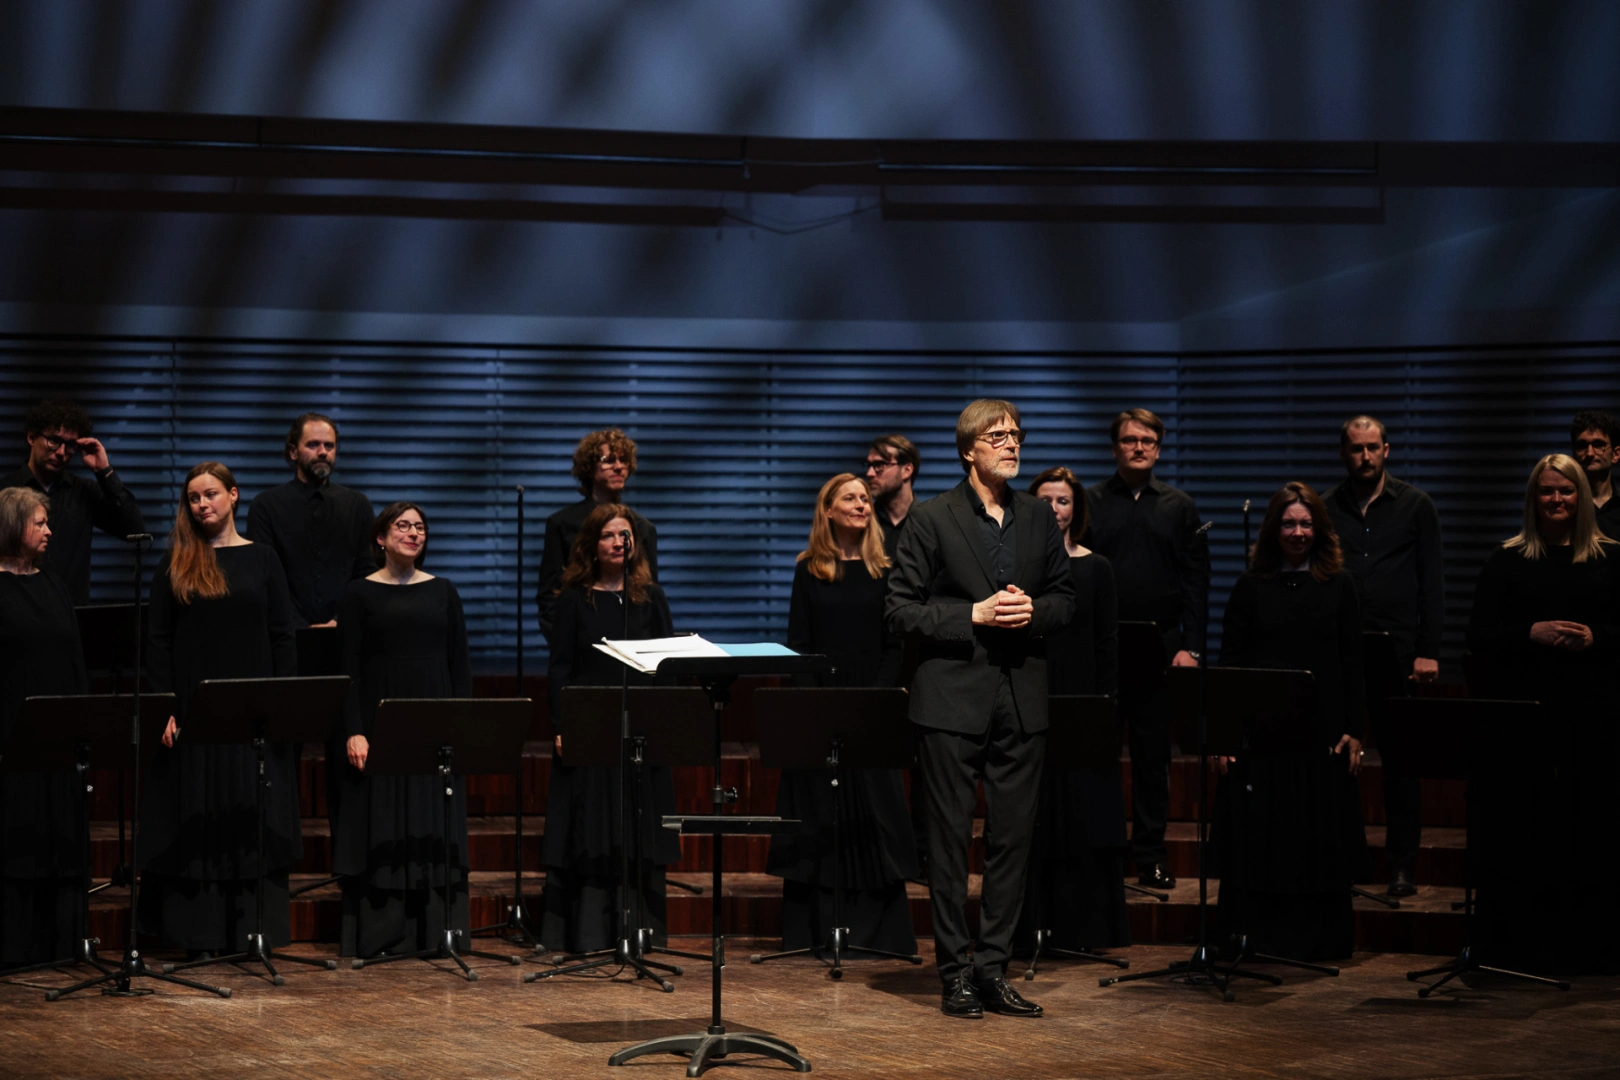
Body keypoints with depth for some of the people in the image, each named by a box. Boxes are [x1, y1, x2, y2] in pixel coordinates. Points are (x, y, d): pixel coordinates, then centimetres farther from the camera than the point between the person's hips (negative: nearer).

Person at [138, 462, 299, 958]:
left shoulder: (262, 559, 5)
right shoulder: (176, 563, 4)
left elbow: (282, 637, 3)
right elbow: (158, 639, 2)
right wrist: (163, 707, -7)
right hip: (193, 707, 0)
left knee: (253, 821, 1)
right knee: (196, 820, 1)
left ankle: (252, 929, 6)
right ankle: (199, 931, 6)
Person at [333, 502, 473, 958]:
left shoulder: (443, 591, 8)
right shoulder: (360, 593, 1)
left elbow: (459, 663, 8)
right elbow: (350, 667, -3)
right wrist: (353, 731, -11)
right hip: (380, 720, -2)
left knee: (435, 831, 3)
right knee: (380, 830, -1)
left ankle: (434, 932, 8)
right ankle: (379, 934, 4)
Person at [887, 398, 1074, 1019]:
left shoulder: (1038, 518, 11)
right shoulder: (931, 520, -4)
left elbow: (1064, 599, 16)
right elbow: (900, 611, -6)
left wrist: (1032, 611, -6)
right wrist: (975, 615, -15)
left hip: (1020, 699, 4)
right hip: (954, 699, -4)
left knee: (1012, 839, 6)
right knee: (950, 839, 1)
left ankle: (993, 968, 14)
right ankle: (956, 972, 9)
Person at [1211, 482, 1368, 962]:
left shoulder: (1339, 586, 6)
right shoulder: (1251, 586, 5)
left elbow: (1352, 664, 5)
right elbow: (1229, 661, 3)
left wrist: (1353, 730, -3)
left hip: (1320, 731, 0)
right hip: (1260, 729, 0)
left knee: (1319, 840, 4)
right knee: (1258, 835, 2)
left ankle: (1315, 941, 13)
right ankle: (1257, 937, 10)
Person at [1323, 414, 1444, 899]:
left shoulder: (1416, 506, 6)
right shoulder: (1326, 509, 9)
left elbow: (1431, 581, 3)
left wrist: (1428, 651, -5)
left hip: (1398, 651, -1)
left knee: (1402, 761, 1)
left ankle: (1403, 865, 6)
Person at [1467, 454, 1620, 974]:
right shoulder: (1506, 562, 8)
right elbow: (1478, 635, 1)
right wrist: (1532, 633, -14)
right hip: (1521, 712, 0)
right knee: (1520, 833, -1)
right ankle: (1519, 946, 5)